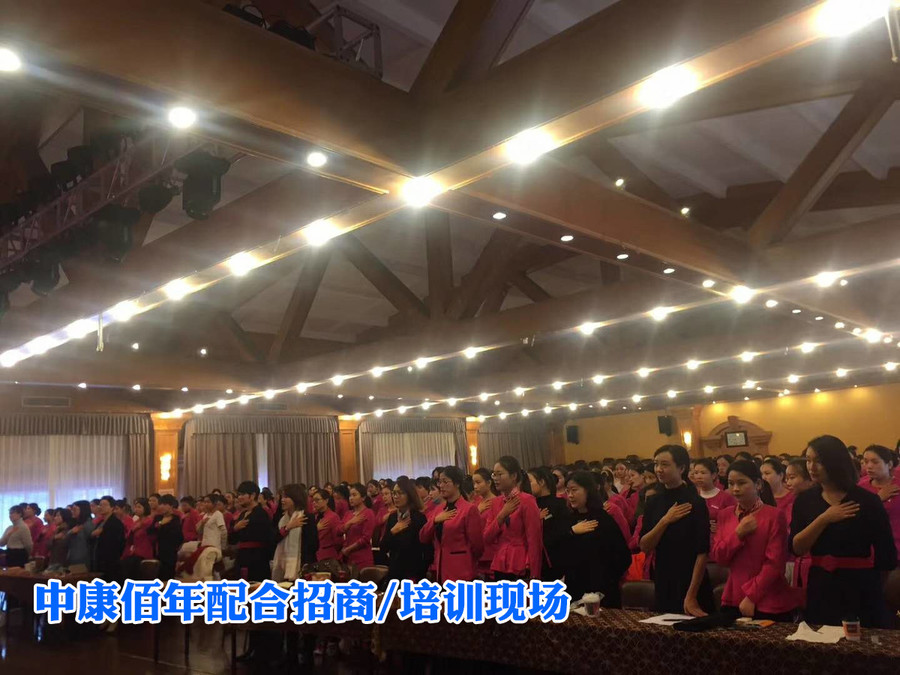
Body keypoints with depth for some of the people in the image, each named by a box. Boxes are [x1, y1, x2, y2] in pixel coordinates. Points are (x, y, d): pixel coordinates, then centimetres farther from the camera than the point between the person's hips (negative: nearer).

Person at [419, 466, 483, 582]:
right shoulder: (439, 510, 13)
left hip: (460, 571, -7)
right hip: (441, 570, 7)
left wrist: (469, 566, 6)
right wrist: (435, 520, -7)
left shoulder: (469, 509, -10)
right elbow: (423, 538, 9)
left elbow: (476, 544, -8)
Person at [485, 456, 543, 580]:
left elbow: (534, 540, -12)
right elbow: (487, 538, 3)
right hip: (500, 567, 6)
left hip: (522, 568, -6)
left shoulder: (526, 501, -10)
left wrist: (534, 576, -14)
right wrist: (502, 515, -10)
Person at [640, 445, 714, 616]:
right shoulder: (653, 503, 4)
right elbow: (644, 547, -2)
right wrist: (665, 521, -15)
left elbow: (702, 552, -13)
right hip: (663, 585, 5)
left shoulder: (695, 503, -11)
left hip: (692, 585, -5)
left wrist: (691, 595, -16)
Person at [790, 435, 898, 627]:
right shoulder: (805, 500, 2)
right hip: (821, 589, 3)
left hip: (861, 589, -3)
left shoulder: (867, 501, -8)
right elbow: (795, 548, -8)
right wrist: (824, 519, -17)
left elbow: (887, 555, -5)